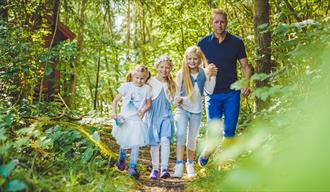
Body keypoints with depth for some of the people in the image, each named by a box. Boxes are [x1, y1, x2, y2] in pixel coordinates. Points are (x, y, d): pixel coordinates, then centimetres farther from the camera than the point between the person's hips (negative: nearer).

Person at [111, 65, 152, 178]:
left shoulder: (147, 89, -3)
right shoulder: (127, 86, -6)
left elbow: (149, 103, 6)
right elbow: (116, 100, -1)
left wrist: (143, 110, -14)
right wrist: (114, 112, -12)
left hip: (137, 121, 0)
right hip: (124, 119, 0)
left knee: (136, 145, -6)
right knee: (123, 143, 15)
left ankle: (132, 167, 1)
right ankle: (121, 160, 42)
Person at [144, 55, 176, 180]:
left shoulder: (171, 84, 9)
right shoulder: (151, 82, -1)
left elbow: (172, 101, 14)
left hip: (166, 115, 1)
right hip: (153, 115, -1)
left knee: (165, 140, -15)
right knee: (154, 143, 2)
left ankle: (164, 168, -10)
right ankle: (155, 168, 15)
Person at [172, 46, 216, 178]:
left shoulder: (203, 73, -1)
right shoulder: (181, 74, -7)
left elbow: (210, 91, -6)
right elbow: (177, 92, -3)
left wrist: (213, 76, -10)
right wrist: (178, 100, -23)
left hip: (196, 111, 3)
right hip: (182, 109, -2)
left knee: (192, 139, 13)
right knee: (181, 135, -22)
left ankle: (190, 165, 31)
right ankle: (179, 165, -23)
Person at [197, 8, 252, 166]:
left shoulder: (236, 42, 4)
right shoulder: (203, 43, 3)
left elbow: (245, 66, 8)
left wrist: (246, 83, -9)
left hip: (232, 93, 1)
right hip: (212, 94, -1)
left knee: (230, 131, 2)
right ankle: (205, 154, 24)